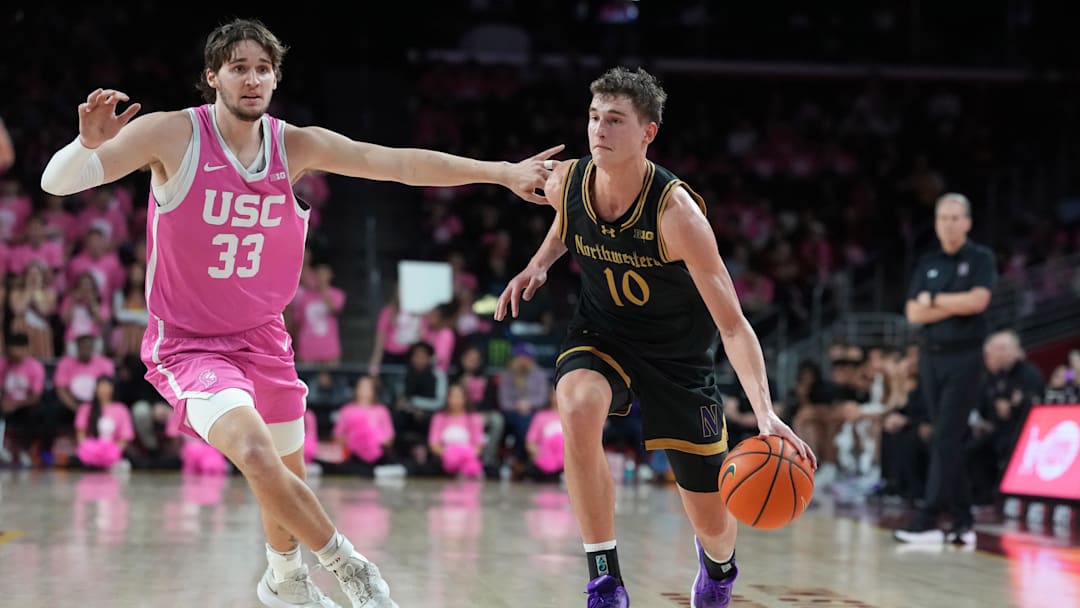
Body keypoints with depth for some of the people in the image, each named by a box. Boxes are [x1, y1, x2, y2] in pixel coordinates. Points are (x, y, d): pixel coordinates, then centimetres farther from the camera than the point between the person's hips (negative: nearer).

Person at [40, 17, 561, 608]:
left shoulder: (296, 145, -4)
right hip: (188, 344, -5)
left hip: (263, 338, 5)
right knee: (258, 456, -29)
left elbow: (400, 163, -5)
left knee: (287, 479, 18)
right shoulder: (172, 134, -16)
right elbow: (57, 182, -20)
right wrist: (89, 143, -43)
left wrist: (502, 172, -10)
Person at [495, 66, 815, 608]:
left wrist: (764, 411, -43)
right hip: (601, 333, 2)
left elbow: (732, 324, -31)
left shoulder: (675, 211, -31)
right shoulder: (565, 182, -17)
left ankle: (718, 563, 46)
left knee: (713, 523, 4)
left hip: (676, 353, -2)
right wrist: (539, 264, -5)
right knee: (578, 407, -35)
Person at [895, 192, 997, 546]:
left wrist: (934, 300, -5)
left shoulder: (981, 259, 0)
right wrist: (955, 307, -8)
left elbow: (978, 300, -15)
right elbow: (914, 313, 2)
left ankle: (928, 520, -16)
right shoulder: (927, 264, 12)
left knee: (946, 439, -11)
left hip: (964, 357, -5)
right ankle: (962, 521, 11)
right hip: (931, 357, 5)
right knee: (947, 441, 6)